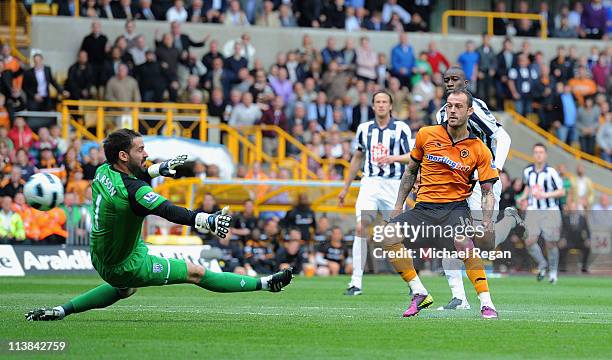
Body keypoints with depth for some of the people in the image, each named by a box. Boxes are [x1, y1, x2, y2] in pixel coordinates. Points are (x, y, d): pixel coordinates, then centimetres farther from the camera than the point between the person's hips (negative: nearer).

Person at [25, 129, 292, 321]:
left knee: (126, 290, 39)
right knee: (196, 273, -4)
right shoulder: (133, 191, -32)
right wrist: (205, 220, -60)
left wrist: (156, 169, 25)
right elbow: (168, 211, -48)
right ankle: (264, 284, 1)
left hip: (101, 258, 9)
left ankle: (62, 310, 33)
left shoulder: (103, 171, -4)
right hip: (127, 265, -9)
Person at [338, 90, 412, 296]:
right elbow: (357, 157, 21)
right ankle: (356, 283, -13)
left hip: (393, 186, -2)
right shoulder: (364, 129, 10)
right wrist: (346, 188, 22)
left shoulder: (401, 129, -1)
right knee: (360, 228, -14)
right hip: (370, 184, 2)